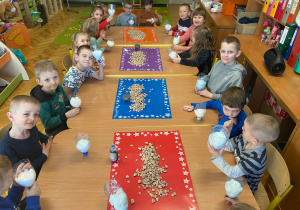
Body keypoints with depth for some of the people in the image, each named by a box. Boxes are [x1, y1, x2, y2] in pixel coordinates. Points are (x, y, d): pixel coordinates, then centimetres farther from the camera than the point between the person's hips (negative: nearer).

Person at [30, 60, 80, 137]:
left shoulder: (58, 87, -7)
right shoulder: (41, 103, -29)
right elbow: (48, 123, -23)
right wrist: (67, 115, -31)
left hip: (66, 119, 7)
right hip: (55, 131, -7)